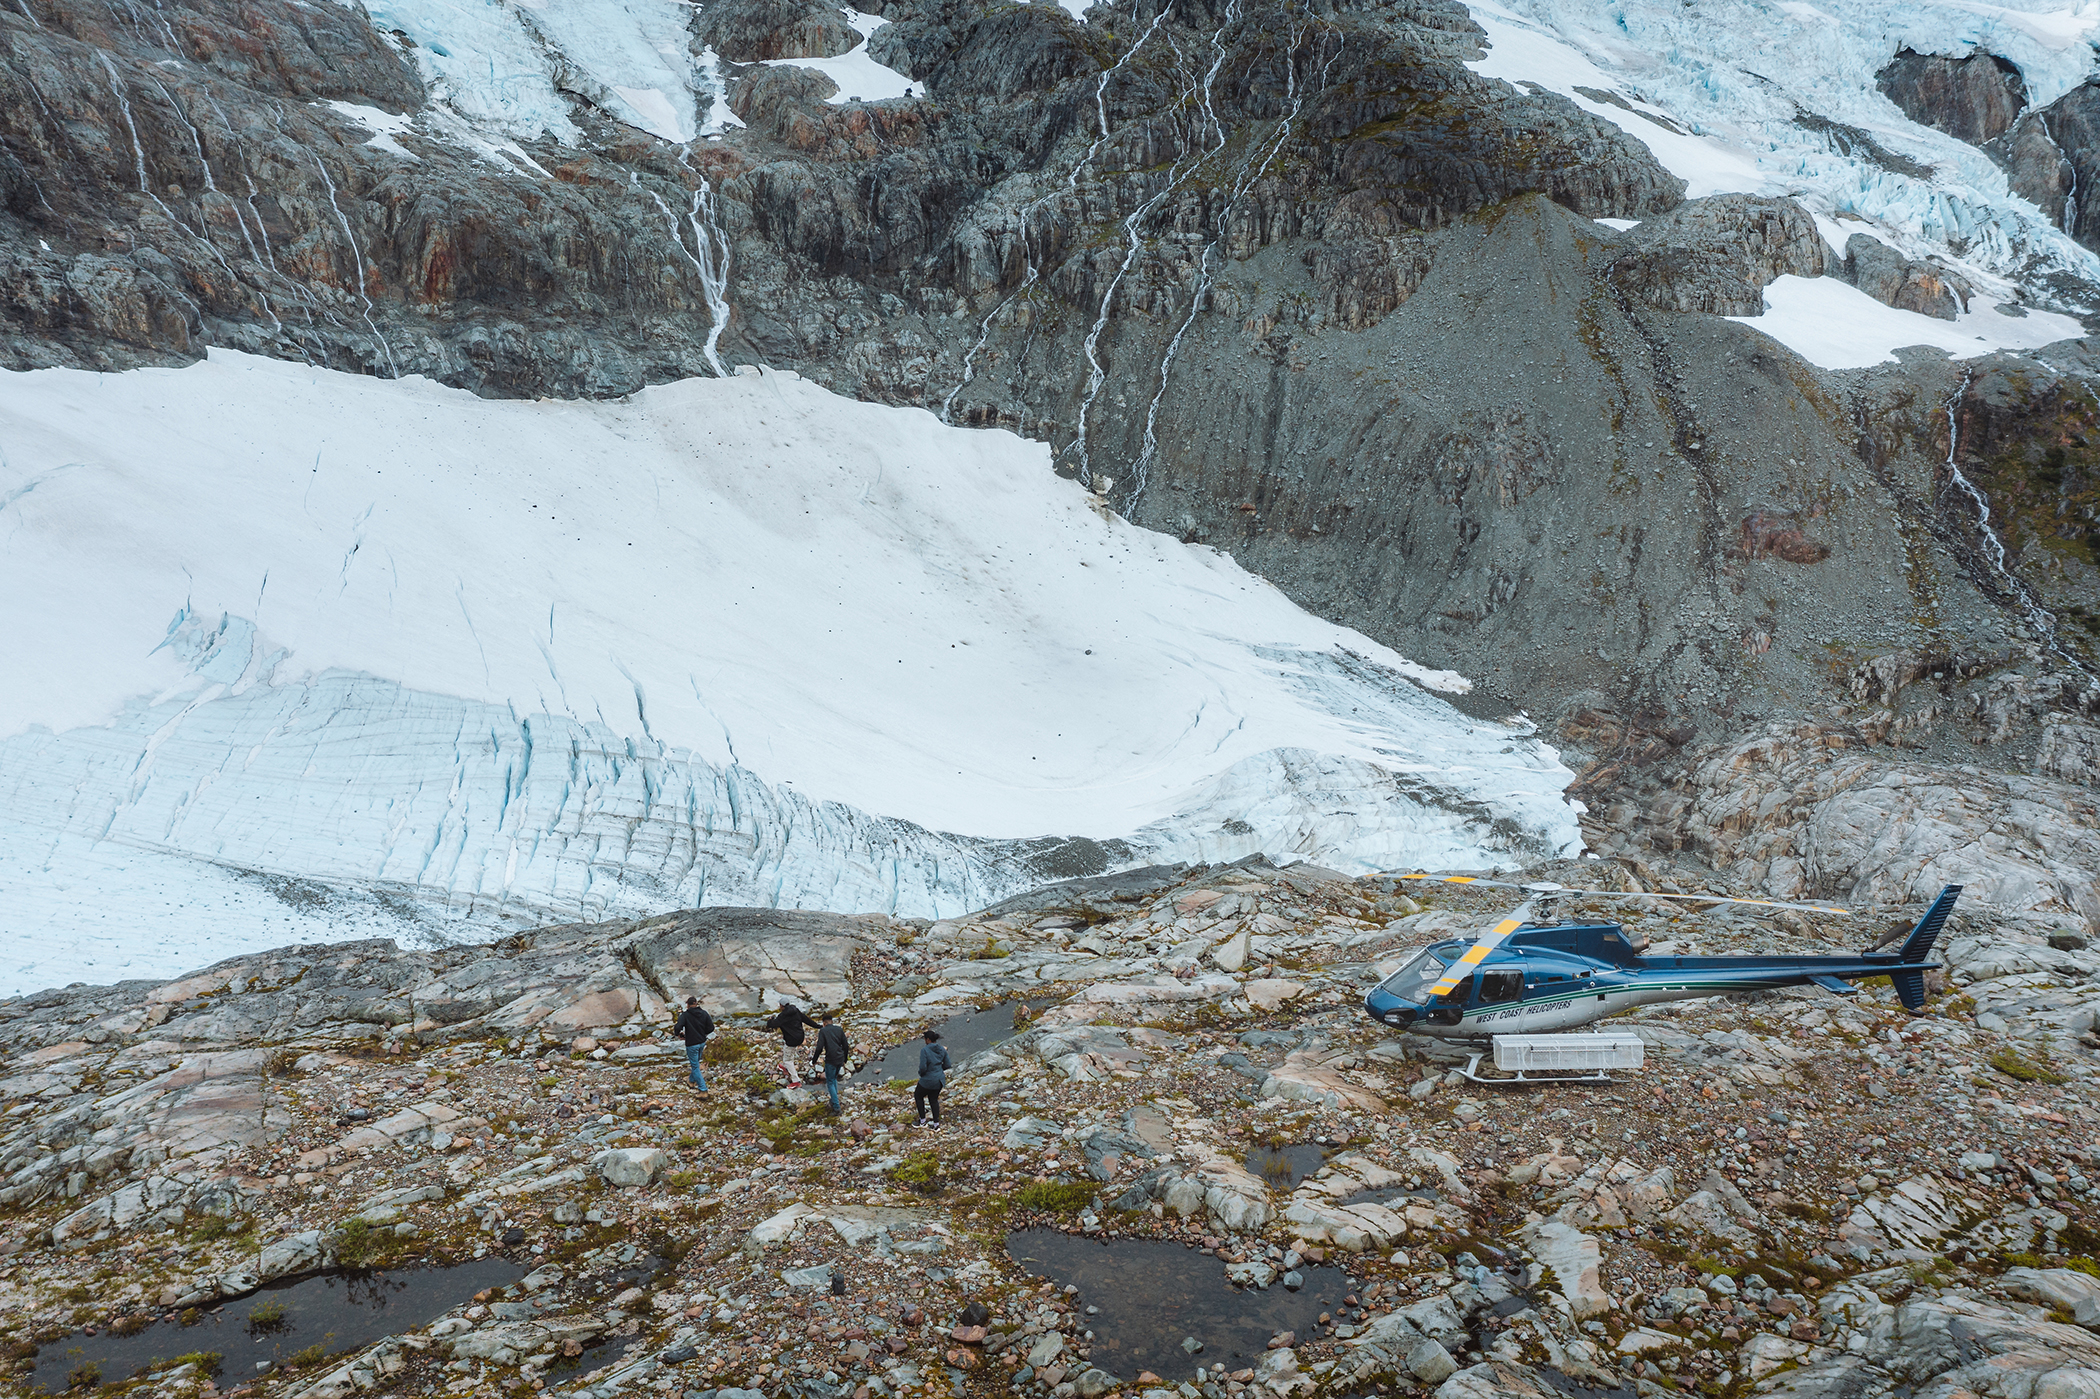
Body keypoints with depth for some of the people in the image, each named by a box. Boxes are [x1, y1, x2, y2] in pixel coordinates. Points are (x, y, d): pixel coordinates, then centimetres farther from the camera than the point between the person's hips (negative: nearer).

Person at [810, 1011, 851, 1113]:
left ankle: (836, 1107, -3)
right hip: (840, 1059, 5)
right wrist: (845, 1060, 21)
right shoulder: (839, 1030, 7)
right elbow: (846, 1046, 8)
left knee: (830, 1083, 4)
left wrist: (814, 1060, 1)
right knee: (834, 1079, 26)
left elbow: (819, 1048, -12)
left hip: (830, 1061, -5)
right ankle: (834, 1100, 28)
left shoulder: (823, 1031, -5)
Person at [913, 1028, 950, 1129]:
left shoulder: (924, 1050, -21)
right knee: (934, 1100, 24)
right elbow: (947, 1065, 4)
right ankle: (936, 1123, 25)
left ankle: (922, 1121, 26)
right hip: (940, 1079, 6)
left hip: (928, 1080, -6)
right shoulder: (942, 1050, -1)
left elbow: (923, 1067, -24)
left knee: (918, 1096, 21)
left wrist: (920, 1073, -3)